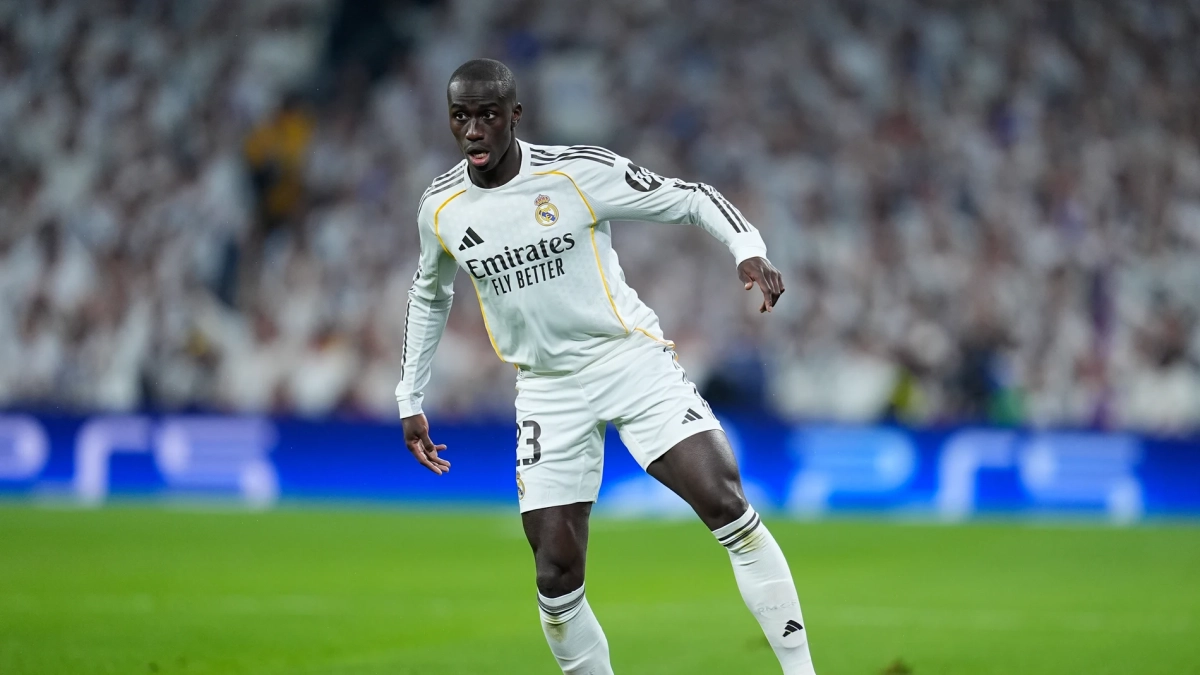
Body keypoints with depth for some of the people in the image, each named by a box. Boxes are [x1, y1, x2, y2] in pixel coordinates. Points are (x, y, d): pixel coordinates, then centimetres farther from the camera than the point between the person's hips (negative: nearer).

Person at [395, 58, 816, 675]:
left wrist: (748, 249, -21)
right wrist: (410, 401, 21)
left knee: (726, 504, -20)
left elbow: (690, 199, -3)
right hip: (548, 389, 3)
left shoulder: (579, 172, -12)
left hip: (632, 360, -3)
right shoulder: (440, 209, 1)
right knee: (557, 577, -6)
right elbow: (428, 298, 20)